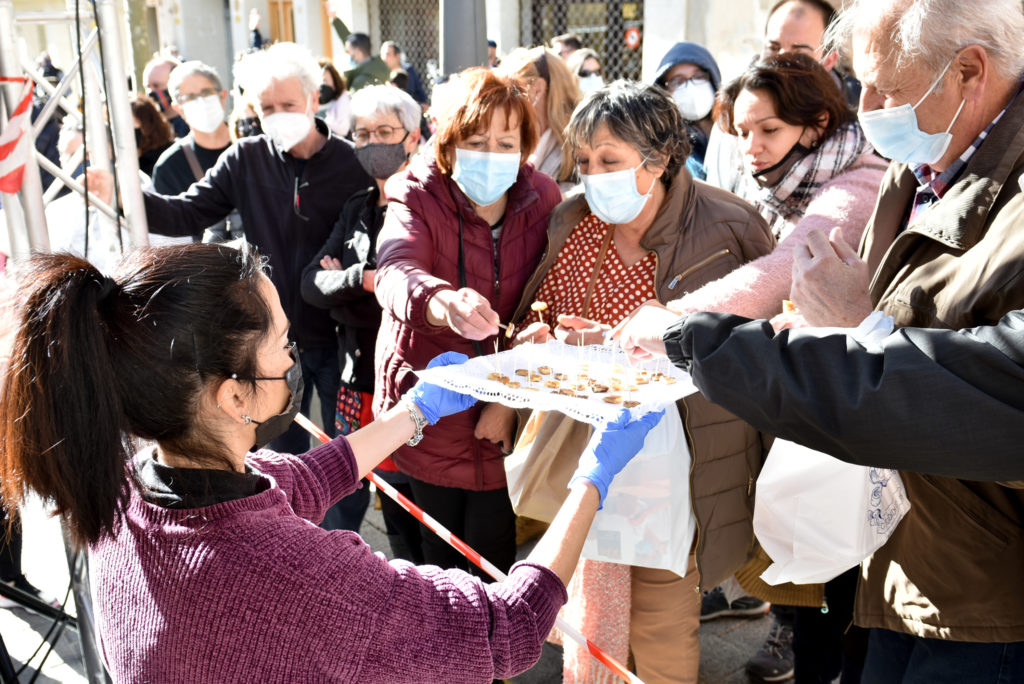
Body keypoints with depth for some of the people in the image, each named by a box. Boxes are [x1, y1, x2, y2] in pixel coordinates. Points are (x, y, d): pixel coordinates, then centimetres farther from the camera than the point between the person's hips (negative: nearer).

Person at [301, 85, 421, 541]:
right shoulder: (358, 209, 11)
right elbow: (311, 283, 1)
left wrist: (340, 289, -9)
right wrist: (362, 279, -17)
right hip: (355, 385, 7)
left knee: (406, 525, 8)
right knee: (338, 510, 15)